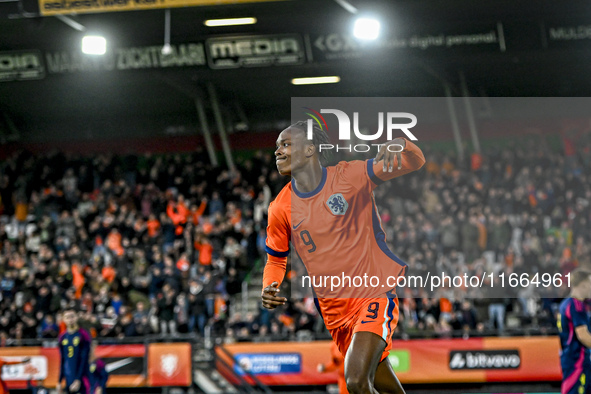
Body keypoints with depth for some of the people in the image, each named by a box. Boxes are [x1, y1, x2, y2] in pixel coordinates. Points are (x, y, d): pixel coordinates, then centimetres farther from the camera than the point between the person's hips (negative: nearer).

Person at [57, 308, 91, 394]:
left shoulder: (83, 335, -5)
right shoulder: (62, 337, 12)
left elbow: (84, 360, -9)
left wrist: (78, 380, -15)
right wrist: (59, 382, 15)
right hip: (68, 379, 5)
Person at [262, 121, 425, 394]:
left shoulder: (349, 176, -8)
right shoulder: (281, 208, 1)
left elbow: (415, 162, -12)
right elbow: (276, 258, 15)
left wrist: (397, 146, -35)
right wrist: (269, 289, -6)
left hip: (375, 295, -4)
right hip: (334, 309, 4)